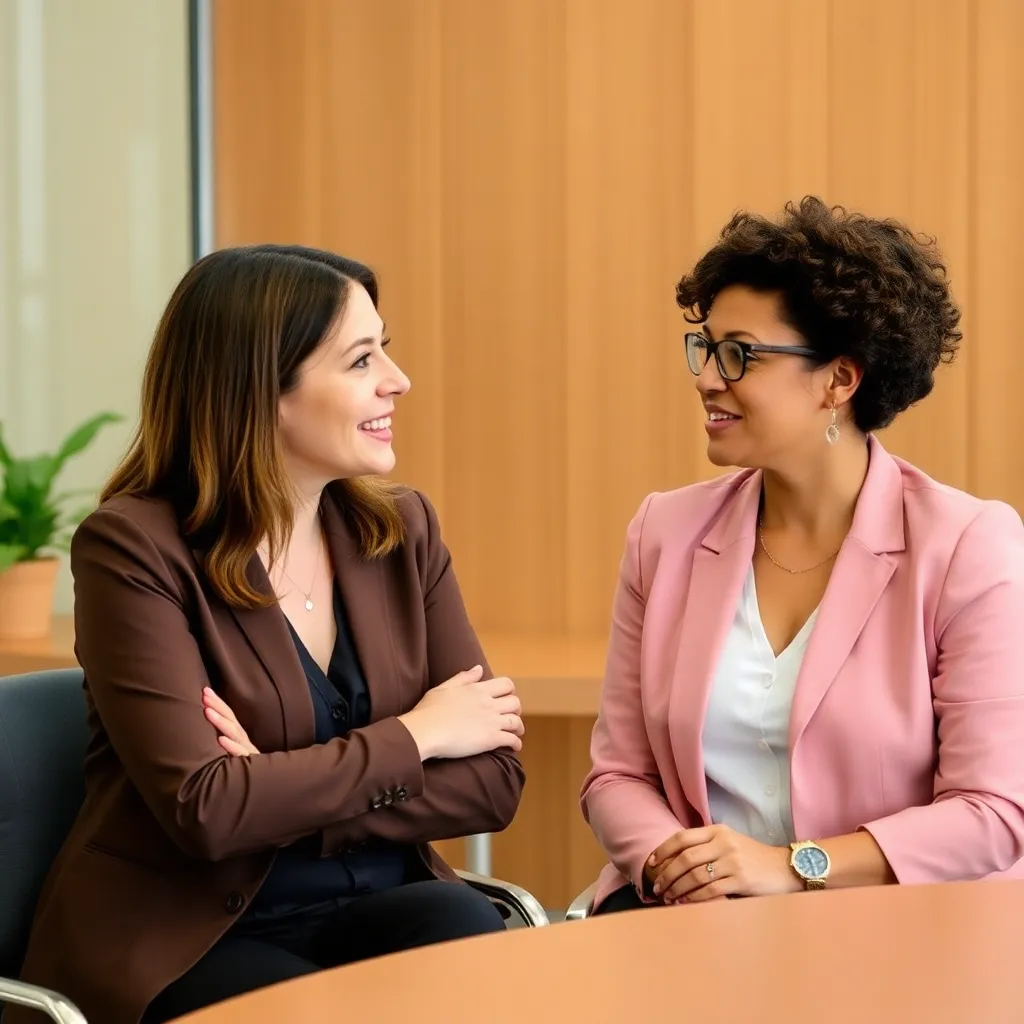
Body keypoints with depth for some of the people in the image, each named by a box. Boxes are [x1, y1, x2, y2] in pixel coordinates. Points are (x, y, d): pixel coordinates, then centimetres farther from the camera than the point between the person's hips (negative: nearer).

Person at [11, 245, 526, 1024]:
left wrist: (286, 793, -15)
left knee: (470, 935, -27)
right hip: (184, 941, -4)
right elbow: (206, 809, -20)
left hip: (375, 910, 5)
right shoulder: (133, 547, -11)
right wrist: (415, 736, -10)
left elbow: (492, 779, -1)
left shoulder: (402, 529, 5)